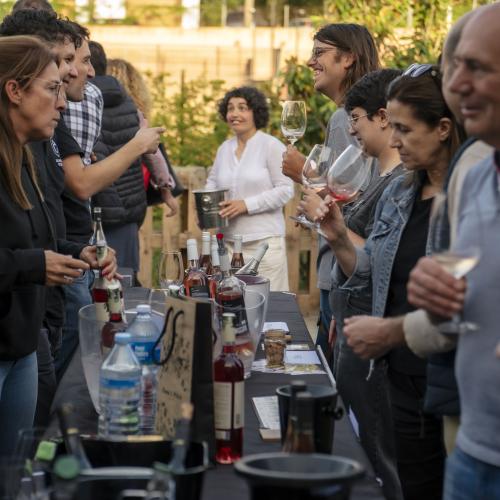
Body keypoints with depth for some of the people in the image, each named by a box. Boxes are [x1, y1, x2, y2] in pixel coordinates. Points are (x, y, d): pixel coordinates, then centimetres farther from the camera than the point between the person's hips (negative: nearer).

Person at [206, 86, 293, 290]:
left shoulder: (272, 146, -4)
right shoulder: (224, 148, 14)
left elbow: (285, 189, -9)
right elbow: (212, 182, 25)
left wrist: (247, 204, -16)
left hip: (264, 241, -5)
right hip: (228, 241, 5)